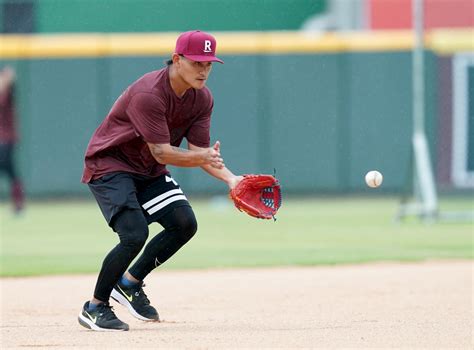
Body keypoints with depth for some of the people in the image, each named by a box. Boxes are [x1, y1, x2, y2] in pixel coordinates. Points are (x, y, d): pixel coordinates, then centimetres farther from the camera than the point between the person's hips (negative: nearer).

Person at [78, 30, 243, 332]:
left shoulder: (202, 98, -4)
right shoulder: (148, 94, -29)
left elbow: (199, 150, -5)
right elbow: (161, 152, -30)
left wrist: (229, 178, -22)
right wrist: (202, 157, -44)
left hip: (149, 172, 8)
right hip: (109, 166, -8)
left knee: (185, 223, -8)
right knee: (136, 234, -23)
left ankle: (130, 282, 12)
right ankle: (95, 308, -5)